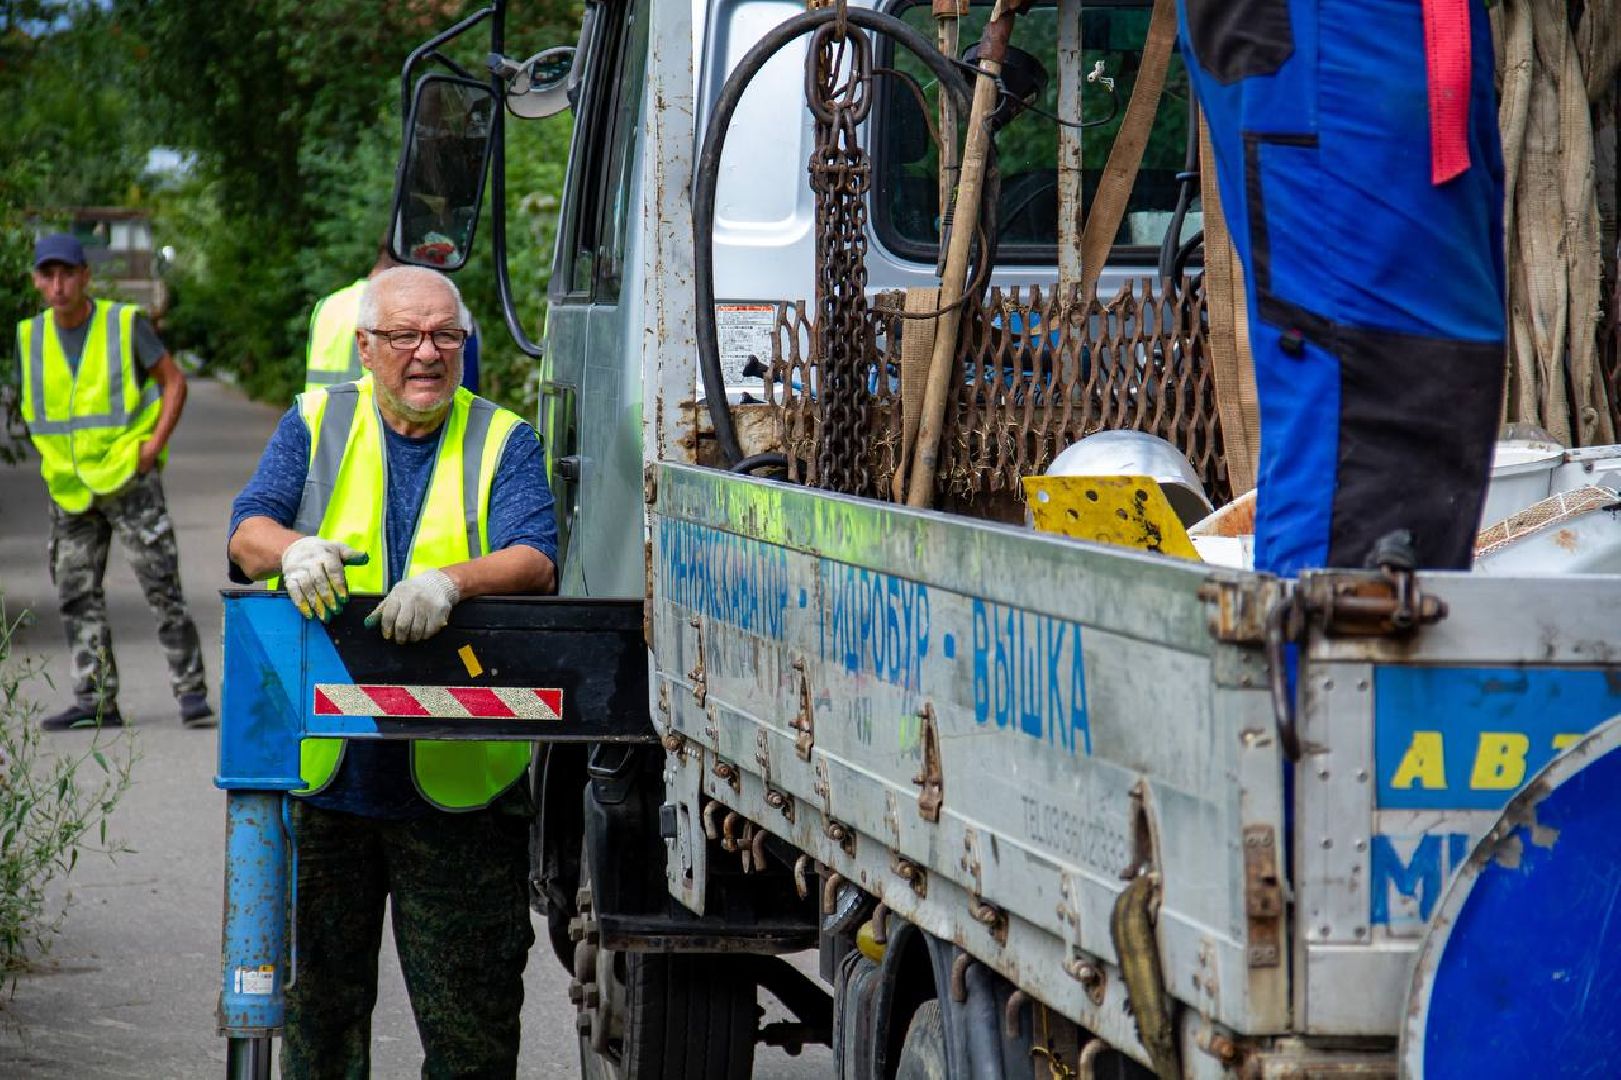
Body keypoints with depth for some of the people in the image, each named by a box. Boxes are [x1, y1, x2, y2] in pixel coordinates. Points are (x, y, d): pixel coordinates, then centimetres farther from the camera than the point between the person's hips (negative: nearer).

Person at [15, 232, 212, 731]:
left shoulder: (124, 324, -7)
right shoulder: (31, 337, 5)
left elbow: (173, 381, -1)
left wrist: (153, 448, -10)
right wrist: (48, 459, 7)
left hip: (128, 478, -5)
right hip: (69, 487, 5)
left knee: (161, 586, -8)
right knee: (77, 595, 3)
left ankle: (191, 691, -3)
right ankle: (96, 702, 9)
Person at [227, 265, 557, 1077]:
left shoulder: (504, 442, 6)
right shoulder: (315, 424, 10)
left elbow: (534, 561, -9)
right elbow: (247, 534, -1)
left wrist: (449, 581, -30)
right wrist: (295, 549, -25)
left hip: (456, 781, -1)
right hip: (322, 766, 1)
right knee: (320, 994, 8)